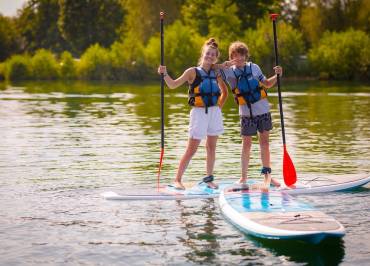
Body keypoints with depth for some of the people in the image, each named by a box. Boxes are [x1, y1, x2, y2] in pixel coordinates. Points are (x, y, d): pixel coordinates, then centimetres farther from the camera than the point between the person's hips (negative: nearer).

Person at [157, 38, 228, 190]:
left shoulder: (216, 73, 9)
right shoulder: (193, 72, -3)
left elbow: (224, 92, 23)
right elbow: (173, 85, -5)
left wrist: (219, 106, 13)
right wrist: (165, 74, -20)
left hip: (214, 112, 5)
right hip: (199, 112, -5)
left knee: (211, 147, 8)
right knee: (191, 149, -5)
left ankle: (209, 179, 19)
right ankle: (177, 180, 2)